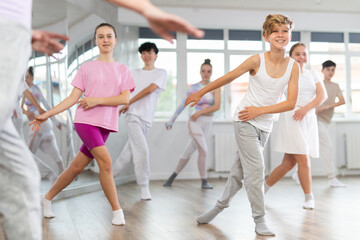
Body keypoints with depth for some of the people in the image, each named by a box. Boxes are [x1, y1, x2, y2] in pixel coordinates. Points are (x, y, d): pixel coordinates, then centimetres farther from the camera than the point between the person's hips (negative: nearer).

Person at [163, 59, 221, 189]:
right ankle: (204, 181, -2)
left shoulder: (215, 87, 0)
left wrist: (200, 112, -16)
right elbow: (183, 105, 9)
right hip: (195, 122, -2)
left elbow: (217, 106, -10)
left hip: (207, 124, 2)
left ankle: (173, 176, 25)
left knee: (188, 152, 9)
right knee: (203, 150, -15)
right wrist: (172, 120, 12)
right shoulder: (193, 88, 0)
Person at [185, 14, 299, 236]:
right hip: (245, 121, -4)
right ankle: (260, 220, -2)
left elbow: (291, 103, -7)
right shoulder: (257, 61, -12)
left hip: (265, 126, 4)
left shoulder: (293, 66, -4)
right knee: (256, 169, -11)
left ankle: (220, 206, 28)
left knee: (240, 171, 12)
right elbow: (227, 78, -1)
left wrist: (259, 110, -14)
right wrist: (201, 93, 5)